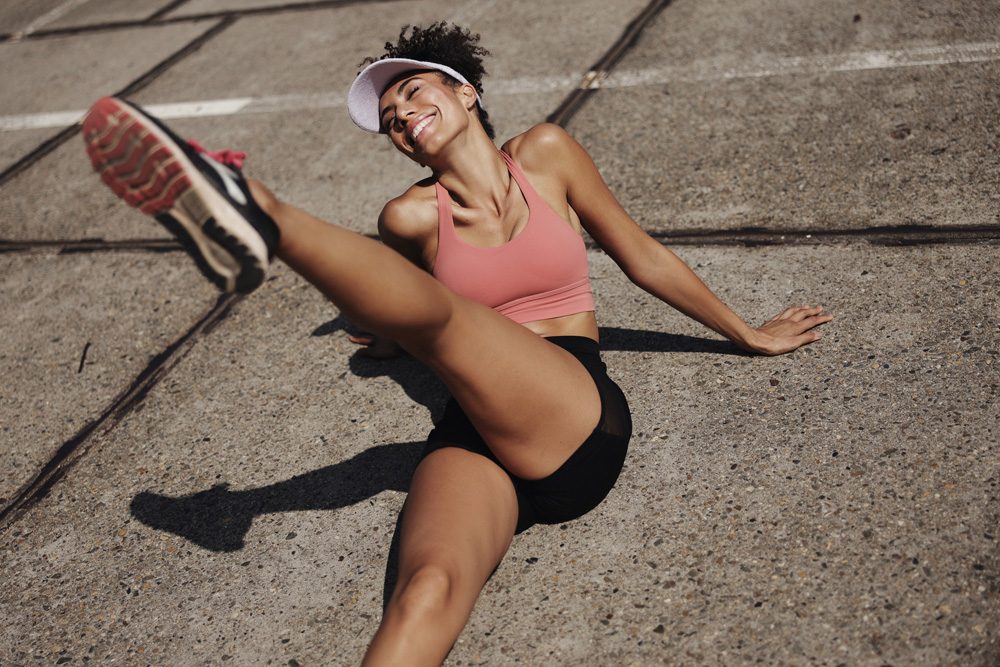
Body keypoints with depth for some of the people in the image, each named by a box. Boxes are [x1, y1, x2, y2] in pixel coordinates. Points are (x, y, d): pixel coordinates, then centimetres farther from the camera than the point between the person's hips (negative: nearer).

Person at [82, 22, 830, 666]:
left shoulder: (545, 153, 9)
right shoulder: (413, 217, 11)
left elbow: (645, 258, 17)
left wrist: (749, 335, 25)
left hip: (580, 425, -1)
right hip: (475, 437, 1)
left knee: (428, 308, -27)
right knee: (425, 594, -31)